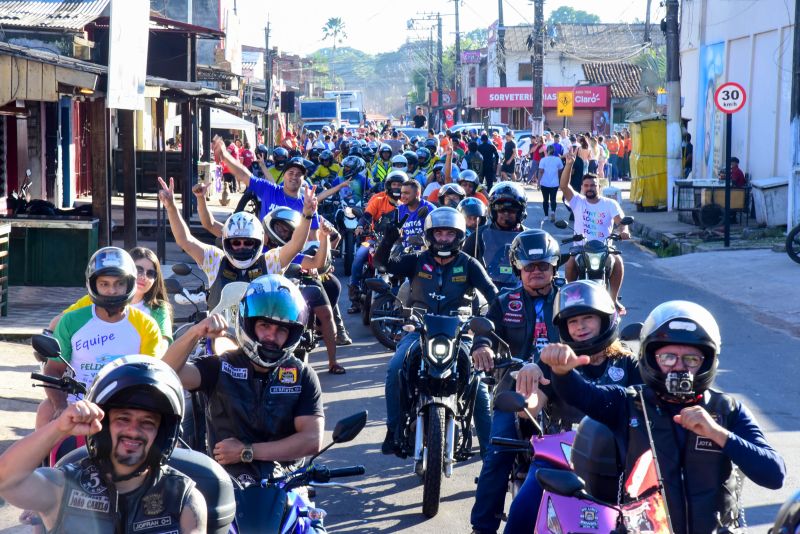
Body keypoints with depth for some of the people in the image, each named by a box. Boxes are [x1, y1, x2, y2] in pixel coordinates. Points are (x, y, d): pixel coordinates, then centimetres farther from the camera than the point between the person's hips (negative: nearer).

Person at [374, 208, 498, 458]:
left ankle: (489, 444, -7)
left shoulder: (468, 264, 5)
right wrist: (388, 240, -20)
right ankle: (394, 431, -15)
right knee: (395, 369, -25)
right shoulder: (417, 261, 7)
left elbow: (490, 291, -4)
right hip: (419, 329, 1)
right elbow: (383, 263, -1)